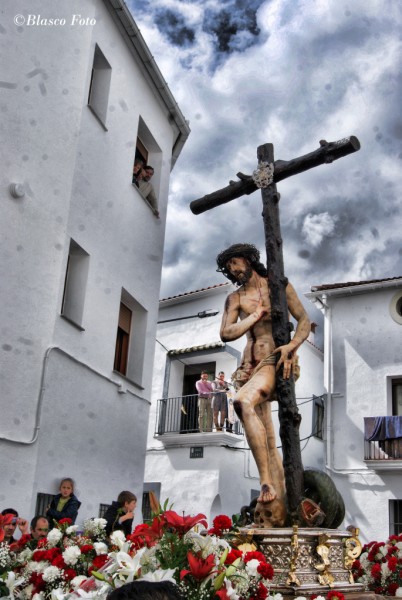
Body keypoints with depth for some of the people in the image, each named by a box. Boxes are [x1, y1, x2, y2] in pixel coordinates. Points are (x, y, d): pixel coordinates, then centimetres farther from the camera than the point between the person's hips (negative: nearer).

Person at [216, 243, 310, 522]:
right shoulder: (235, 298, 15)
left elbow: (304, 320, 0)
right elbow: (226, 334, 2)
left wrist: (292, 346, -18)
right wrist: (257, 314, -4)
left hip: (275, 363, -4)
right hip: (250, 367, 5)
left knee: (243, 402, -34)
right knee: (268, 440, 0)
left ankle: (267, 480, -31)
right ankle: (281, 513, 1)